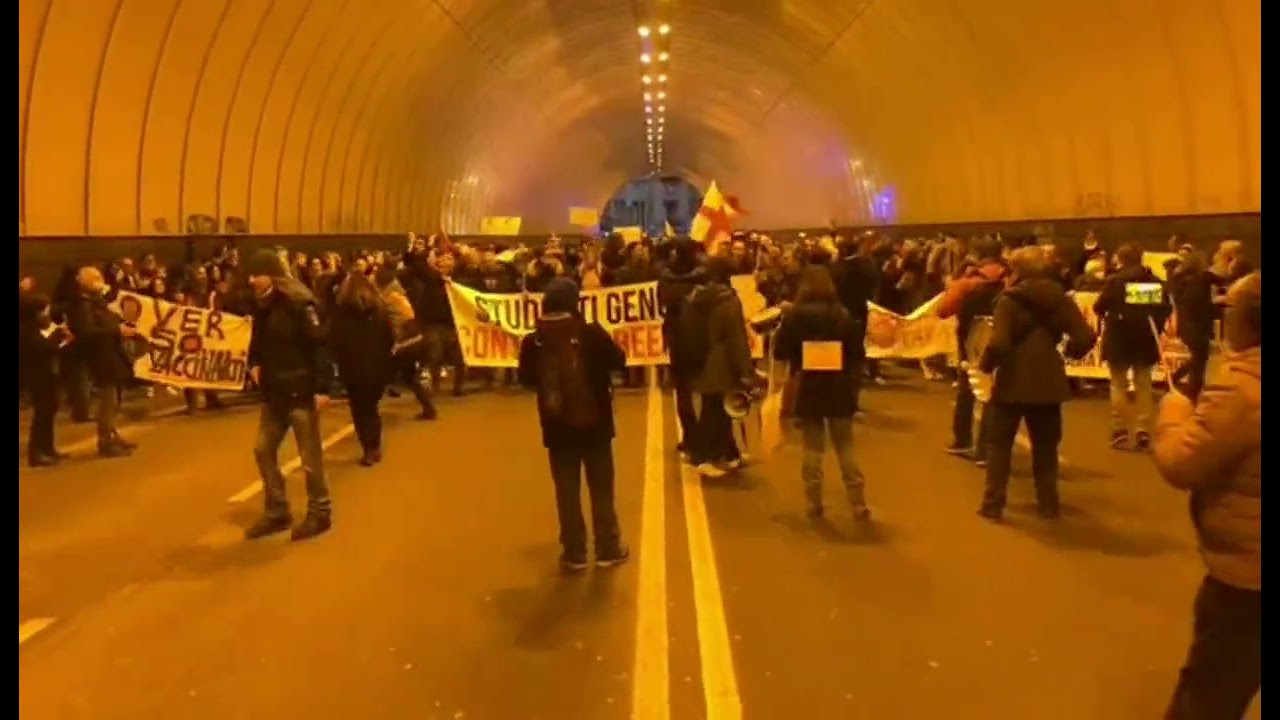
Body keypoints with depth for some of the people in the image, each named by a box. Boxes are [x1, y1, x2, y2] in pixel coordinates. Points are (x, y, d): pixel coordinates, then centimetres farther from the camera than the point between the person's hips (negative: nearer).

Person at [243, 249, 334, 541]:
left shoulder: (298, 302, -17)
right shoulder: (261, 304, 8)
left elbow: (320, 344, -20)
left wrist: (322, 388, -23)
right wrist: (254, 364, 5)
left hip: (301, 391, -8)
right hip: (274, 391, 8)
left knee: (309, 456, 3)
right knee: (263, 450, 12)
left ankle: (319, 512, 19)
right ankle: (277, 512, 25)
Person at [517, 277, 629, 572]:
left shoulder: (534, 341, -7)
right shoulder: (591, 333, -13)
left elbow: (525, 378, 6)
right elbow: (619, 361, -3)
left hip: (557, 427, 1)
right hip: (594, 423, -1)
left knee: (567, 491, 10)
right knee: (601, 487, 11)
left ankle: (574, 553, 15)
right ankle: (608, 548, 18)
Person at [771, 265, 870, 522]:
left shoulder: (794, 316, -8)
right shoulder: (844, 316, -5)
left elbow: (779, 352, -4)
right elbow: (858, 356, -2)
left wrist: (782, 326, 11)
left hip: (807, 390, -1)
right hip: (839, 390, 1)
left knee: (813, 448, 9)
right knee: (845, 447, 8)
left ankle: (814, 503, 11)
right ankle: (859, 505, 9)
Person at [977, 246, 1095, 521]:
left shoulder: (1009, 300, -12)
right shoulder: (1061, 299, 1)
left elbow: (998, 344, -23)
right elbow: (1085, 338, -7)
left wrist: (985, 365, -5)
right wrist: (1067, 351, 12)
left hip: (1014, 381, -4)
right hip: (1048, 382, 4)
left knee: (999, 443, 10)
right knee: (1046, 446, 18)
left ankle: (993, 504, 10)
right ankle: (1048, 504, 21)